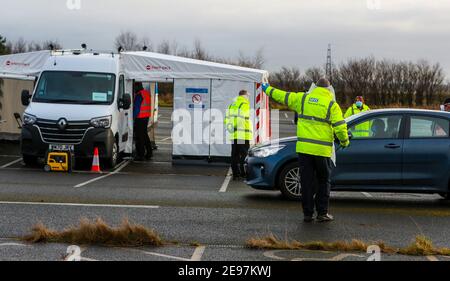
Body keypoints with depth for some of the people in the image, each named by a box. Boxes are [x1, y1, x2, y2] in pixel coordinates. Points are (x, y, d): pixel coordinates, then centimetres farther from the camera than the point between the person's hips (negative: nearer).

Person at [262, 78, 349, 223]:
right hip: (322, 150, -2)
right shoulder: (332, 105, -1)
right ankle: (322, 213, 7)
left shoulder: (302, 98, 5)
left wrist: (268, 89, 30)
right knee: (324, 181, 10)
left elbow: (283, 96, 13)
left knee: (306, 181, 7)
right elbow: (340, 127, -7)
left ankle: (308, 213, 8)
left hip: (304, 147, 2)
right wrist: (345, 142, 11)